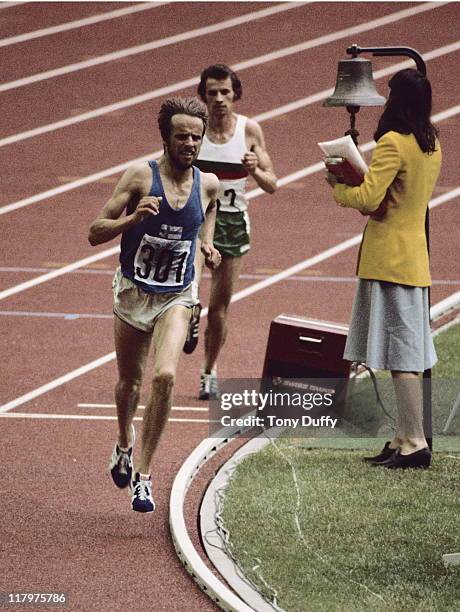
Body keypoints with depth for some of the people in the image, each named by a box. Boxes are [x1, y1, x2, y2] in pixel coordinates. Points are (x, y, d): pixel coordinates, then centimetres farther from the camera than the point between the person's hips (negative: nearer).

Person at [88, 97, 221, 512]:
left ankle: (142, 474, -12)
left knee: (165, 376, -21)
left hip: (176, 297, 1)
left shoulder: (208, 185, -4)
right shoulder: (141, 177, -14)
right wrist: (133, 218, -32)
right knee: (130, 381, 16)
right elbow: (95, 233, -14)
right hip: (133, 291, 0)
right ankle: (125, 445, 48)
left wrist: (208, 249, 3)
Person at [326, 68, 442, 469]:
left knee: (400, 356, -9)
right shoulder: (432, 144, 10)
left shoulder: (393, 143, -16)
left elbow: (368, 199, -21)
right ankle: (404, 439, 13)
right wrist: (357, 180, 9)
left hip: (389, 260, -9)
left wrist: (338, 188, -3)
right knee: (407, 354, 11)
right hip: (415, 258, 9)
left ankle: (415, 442, -12)